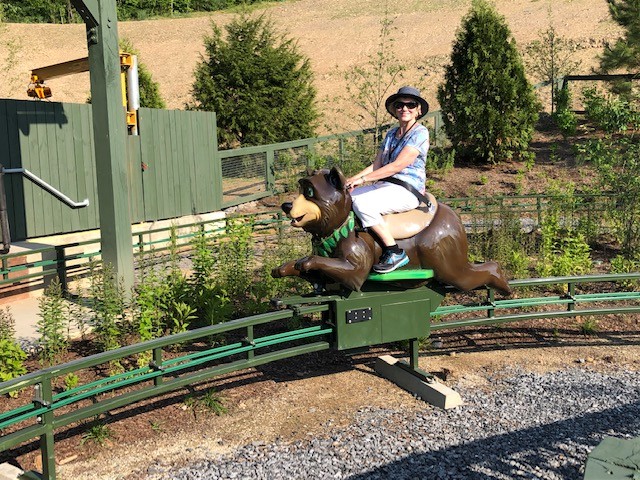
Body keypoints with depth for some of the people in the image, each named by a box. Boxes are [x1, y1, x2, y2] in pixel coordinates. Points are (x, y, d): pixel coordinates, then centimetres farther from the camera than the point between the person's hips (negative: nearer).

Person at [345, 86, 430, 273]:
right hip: (385, 186, 8)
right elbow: (376, 165, 13)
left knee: (362, 203, -30)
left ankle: (395, 252, -22)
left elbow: (398, 166, -18)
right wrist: (354, 178, -5)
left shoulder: (420, 133, -7)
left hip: (408, 190, -8)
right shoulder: (391, 134, 18)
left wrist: (362, 179, -20)